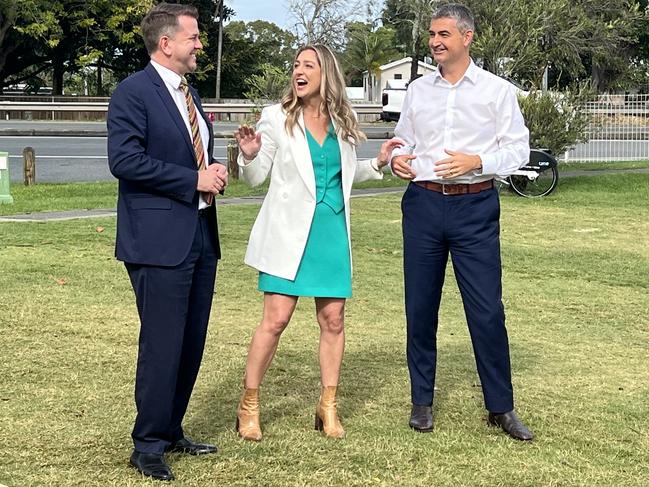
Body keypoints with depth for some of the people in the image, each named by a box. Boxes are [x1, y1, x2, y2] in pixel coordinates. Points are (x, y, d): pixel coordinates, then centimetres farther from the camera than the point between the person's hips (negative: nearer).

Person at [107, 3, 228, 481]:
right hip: (159, 240, -8)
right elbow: (124, 161, -19)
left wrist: (216, 174, 4)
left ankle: (171, 431, 26)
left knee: (191, 344, 12)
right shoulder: (133, 92, -9)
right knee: (162, 346, -6)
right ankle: (148, 446, 6)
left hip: (200, 236, 9)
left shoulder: (189, 94, 18)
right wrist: (194, 179, -17)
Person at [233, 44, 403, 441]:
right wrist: (249, 155, -20)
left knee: (333, 319, 6)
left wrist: (378, 163, 7)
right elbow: (256, 177, 0)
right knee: (276, 319, -7)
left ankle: (328, 407, 19)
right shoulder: (277, 118, -2)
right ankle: (249, 405, 6)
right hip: (290, 231, -4)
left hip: (332, 231, 4)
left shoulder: (342, 123, 9)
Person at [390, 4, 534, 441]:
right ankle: (422, 401, 20)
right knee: (420, 306, 7)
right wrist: (397, 159, -5)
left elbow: (518, 148, 0)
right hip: (423, 204, 3)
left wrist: (477, 162, -16)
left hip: (475, 207, -3)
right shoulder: (417, 90, 11)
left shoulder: (497, 90, 1)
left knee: (487, 309, -3)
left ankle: (501, 406, 10)